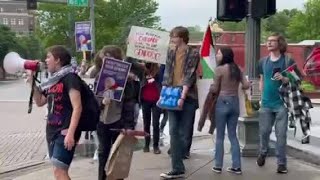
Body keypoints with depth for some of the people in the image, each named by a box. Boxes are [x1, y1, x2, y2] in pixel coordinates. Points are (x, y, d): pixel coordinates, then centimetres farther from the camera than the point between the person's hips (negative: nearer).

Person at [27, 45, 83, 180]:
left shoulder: (70, 78, -11)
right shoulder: (53, 80, 14)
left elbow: (77, 107, -18)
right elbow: (40, 102, 23)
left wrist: (71, 133, -25)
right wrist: (33, 83, 10)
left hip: (65, 132, -8)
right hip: (52, 131, 8)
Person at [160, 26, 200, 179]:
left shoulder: (193, 54, -3)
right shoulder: (171, 53, 12)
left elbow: (189, 76, -12)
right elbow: (167, 75, 10)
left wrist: (183, 97, -20)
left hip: (187, 98, -4)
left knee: (185, 133, 2)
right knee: (174, 132, -2)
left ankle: (177, 167, 15)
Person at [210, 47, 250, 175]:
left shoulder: (220, 69, -10)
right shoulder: (237, 69, 6)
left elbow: (215, 89, -6)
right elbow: (246, 85, 1)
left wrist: (210, 88, 15)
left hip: (223, 102, -5)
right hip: (235, 102, 5)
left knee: (220, 136, 4)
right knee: (233, 135, 11)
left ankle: (218, 166, 9)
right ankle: (236, 166, 10)